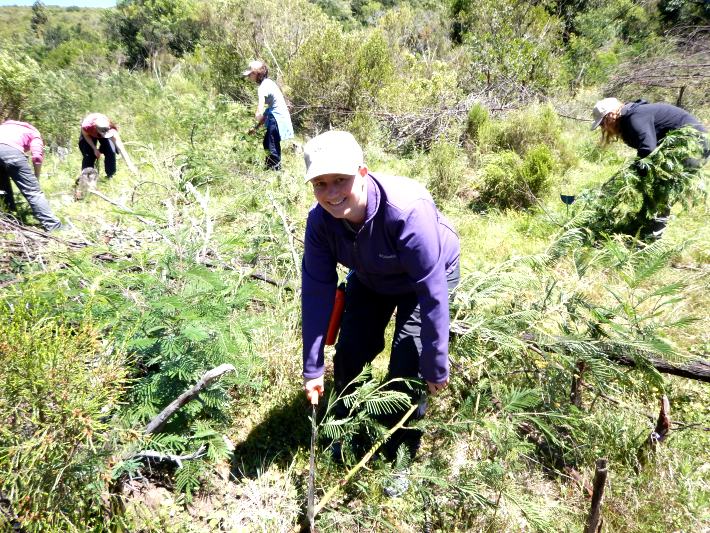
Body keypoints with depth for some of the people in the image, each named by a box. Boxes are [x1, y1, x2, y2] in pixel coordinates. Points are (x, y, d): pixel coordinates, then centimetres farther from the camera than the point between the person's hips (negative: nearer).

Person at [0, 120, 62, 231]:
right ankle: (53, 225, -5)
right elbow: (37, 157, 6)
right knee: (33, 190, -2)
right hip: (11, 150, -5)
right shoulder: (34, 133, 27)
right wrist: (36, 178, 17)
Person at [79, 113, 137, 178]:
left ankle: (110, 175, 2)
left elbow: (120, 147, -47)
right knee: (88, 155, -14)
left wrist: (130, 165, -53)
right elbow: (86, 135, -16)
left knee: (111, 152, -18)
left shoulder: (110, 129, -42)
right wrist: (95, 149, -24)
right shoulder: (87, 126, -43)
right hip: (89, 134, 0)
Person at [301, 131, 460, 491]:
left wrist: (436, 367, -28)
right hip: (370, 278, 5)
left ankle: (402, 455, 15)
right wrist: (312, 367, -17)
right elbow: (316, 290, -20)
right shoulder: (320, 219, -25)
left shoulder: (407, 210, -41)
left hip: (428, 276, -4)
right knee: (348, 355, 7)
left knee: (408, 368, -11)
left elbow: (432, 293, -36)